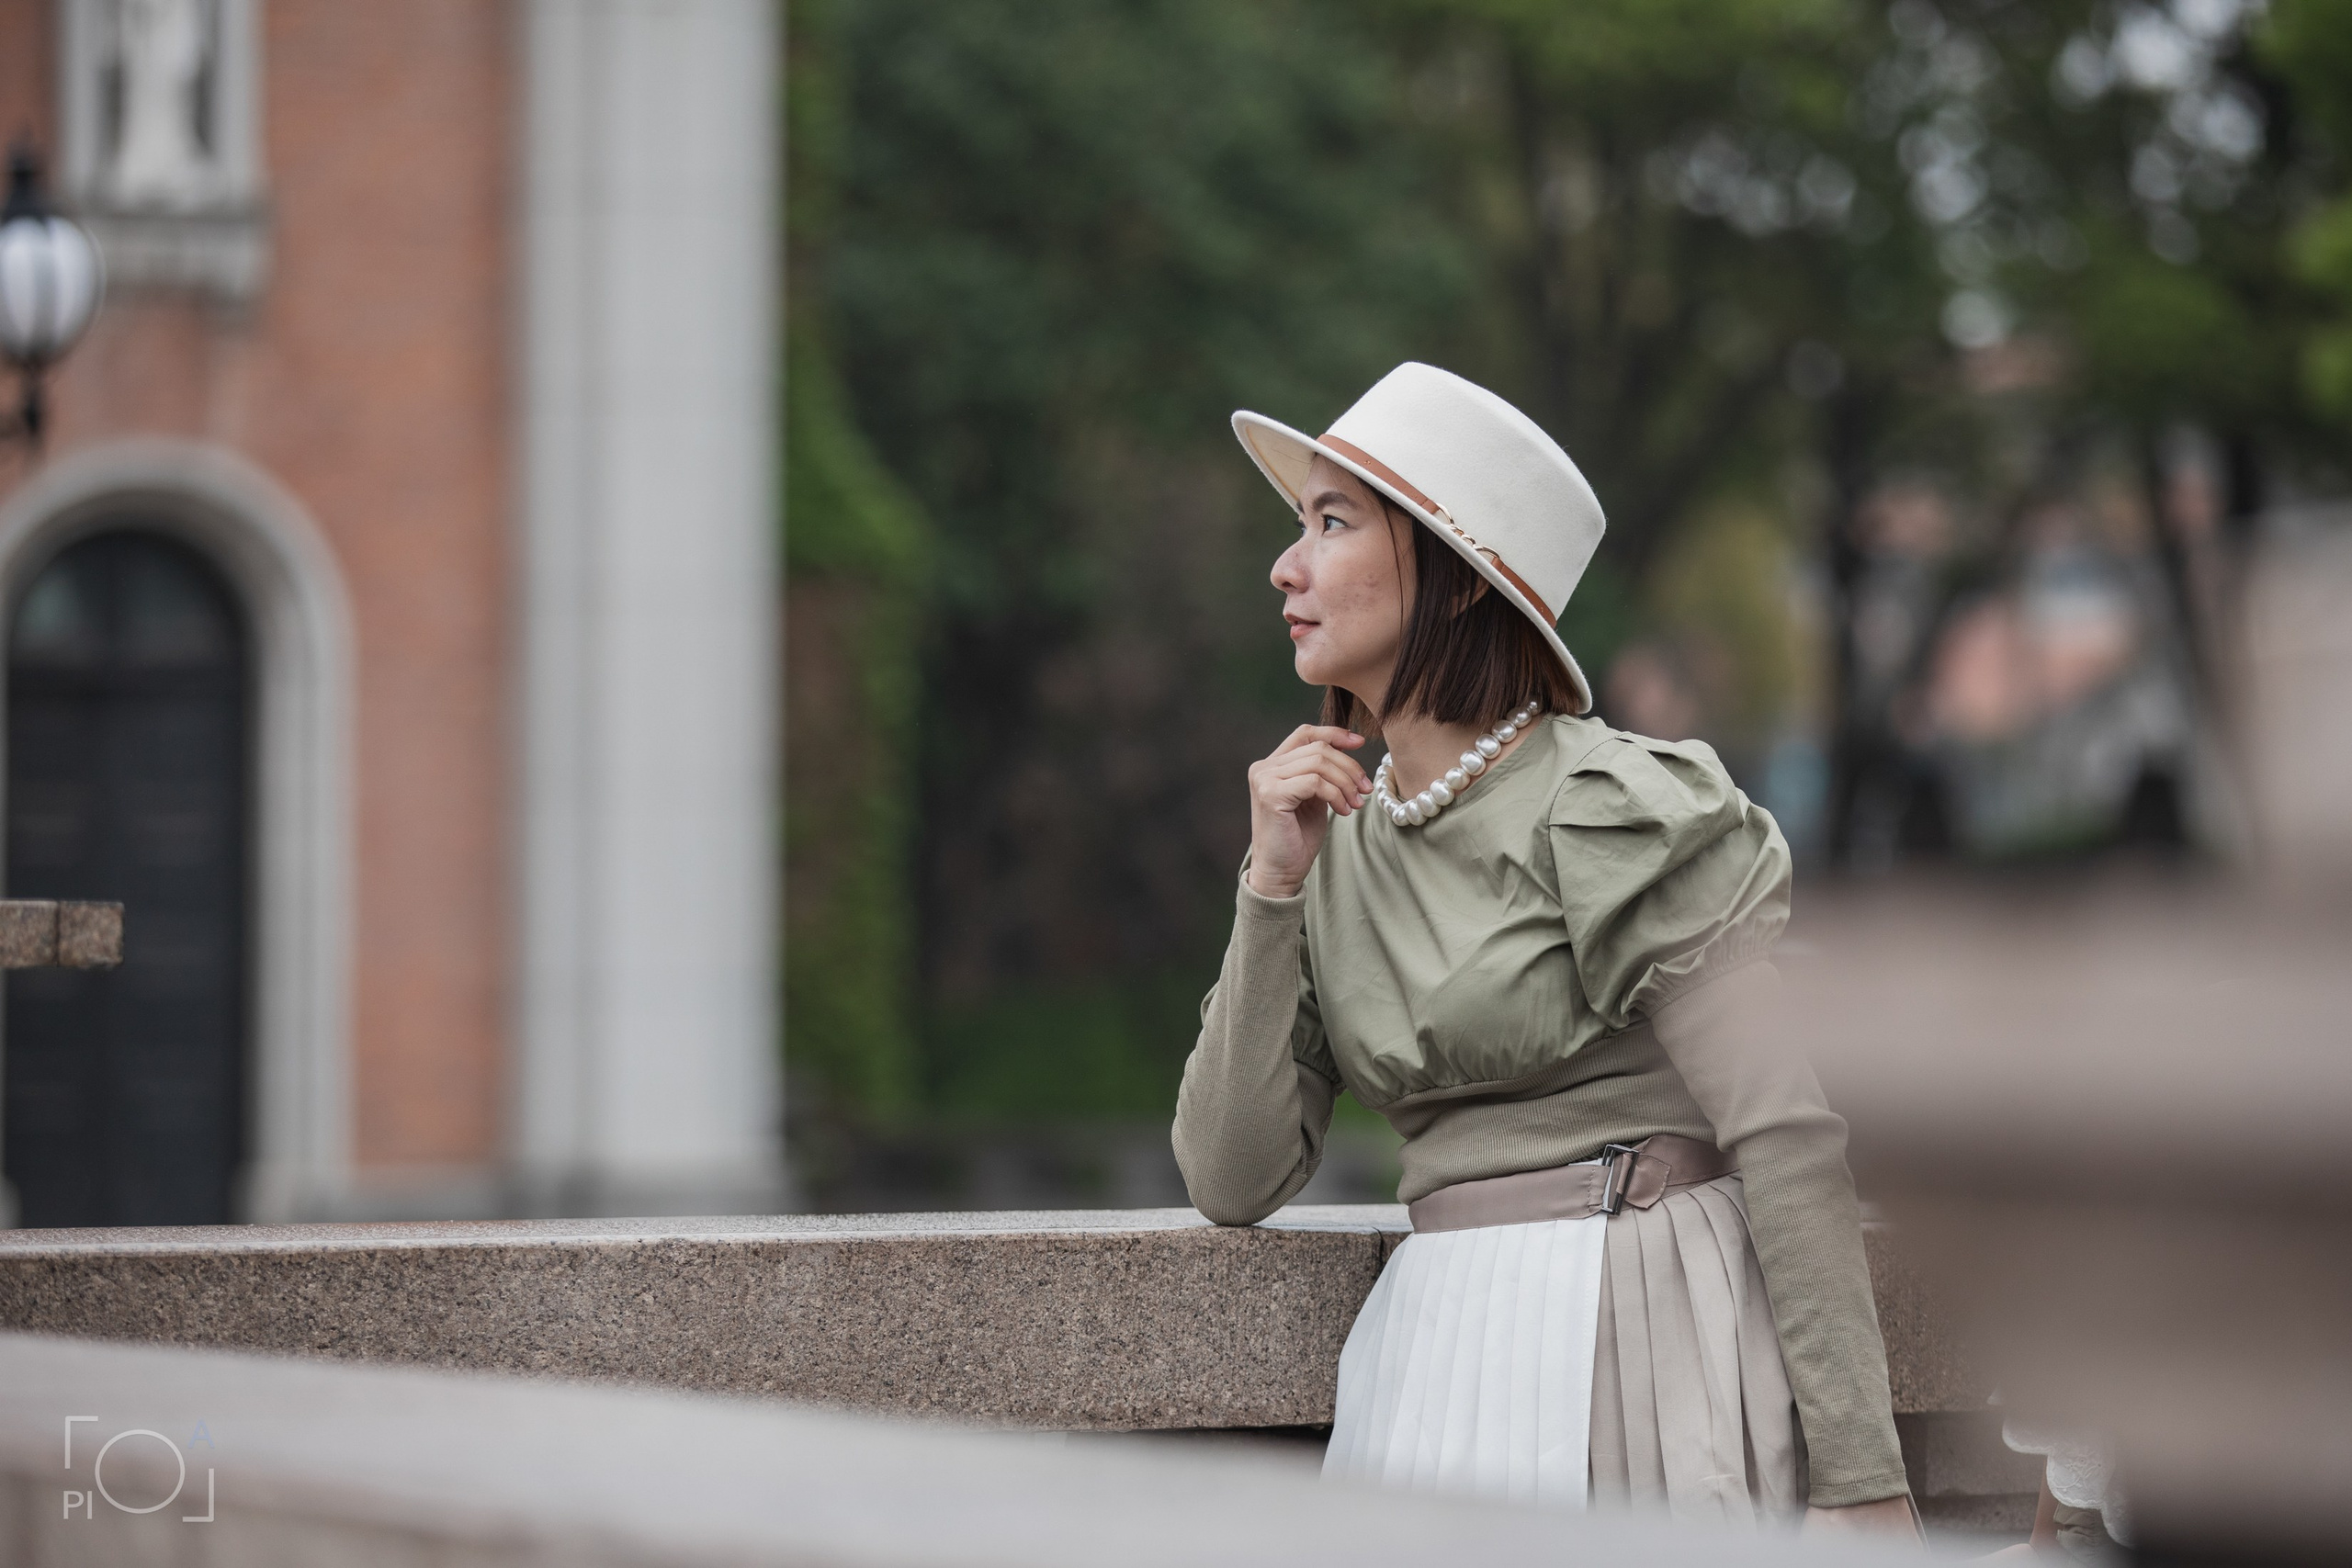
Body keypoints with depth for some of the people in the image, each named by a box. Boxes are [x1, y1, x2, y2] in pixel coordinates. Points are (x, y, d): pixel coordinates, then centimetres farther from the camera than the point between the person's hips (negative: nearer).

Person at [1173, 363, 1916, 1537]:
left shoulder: (1623, 816, -7)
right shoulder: (1339, 848, 12)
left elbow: (1793, 1139, -12)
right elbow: (1231, 1184, 6)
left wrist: (1859, 1482, -18)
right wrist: (1270, 889, -3)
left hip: (1641, 1343, -5)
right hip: (1437, 1358, 6)